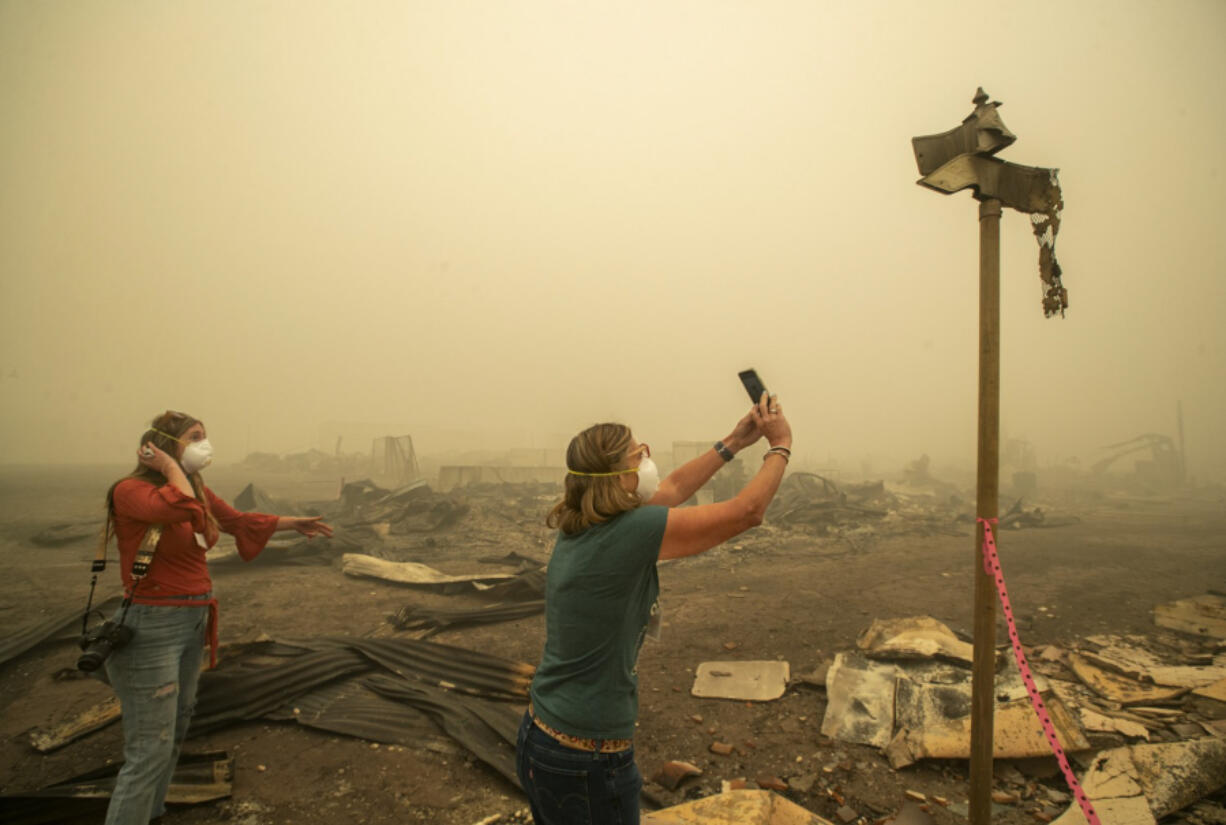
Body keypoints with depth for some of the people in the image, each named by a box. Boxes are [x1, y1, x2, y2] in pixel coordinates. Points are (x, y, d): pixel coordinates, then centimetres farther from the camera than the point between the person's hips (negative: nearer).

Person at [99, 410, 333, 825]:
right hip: (151, 629, -9)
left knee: (175, 732, 21)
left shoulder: (198, 491, 7)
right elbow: (179, 508, -37)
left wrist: (294, 522, 29)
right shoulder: (130, 490, -16)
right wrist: (171, 467, -20)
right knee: (150, 752, -3)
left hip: (193, 623, 9)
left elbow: (240, 521, 22)